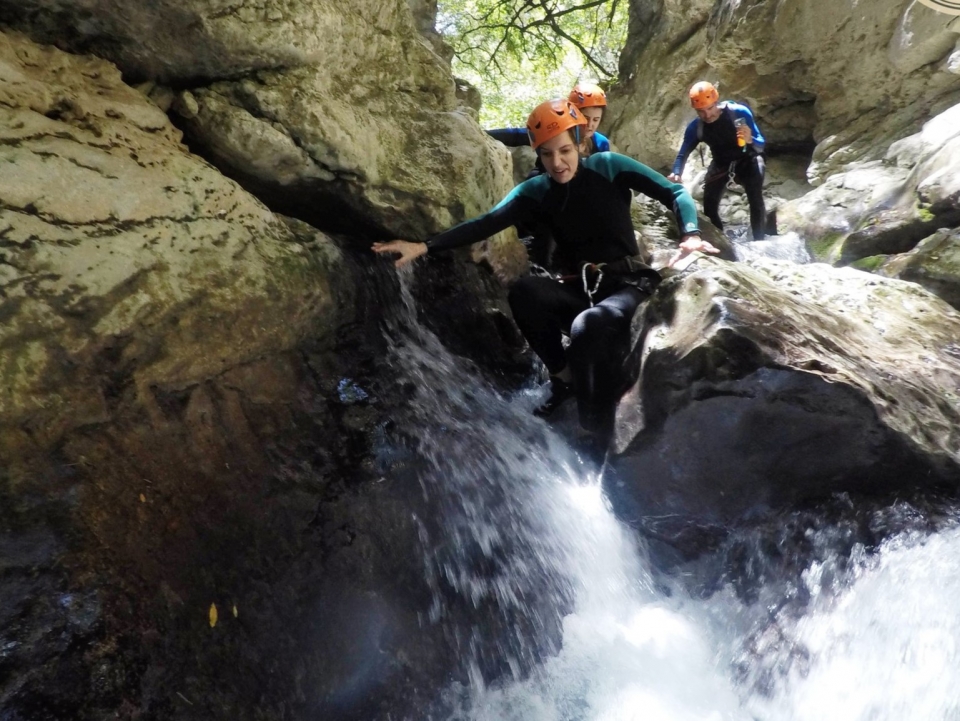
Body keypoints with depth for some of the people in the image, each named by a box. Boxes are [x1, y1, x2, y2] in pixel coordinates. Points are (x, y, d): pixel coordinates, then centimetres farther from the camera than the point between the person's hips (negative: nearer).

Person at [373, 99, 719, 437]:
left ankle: (596, 432, -24)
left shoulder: (608, 166, -3)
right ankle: (564, 377, -10)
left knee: (588, 326, -36)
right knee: (524, 290, -28)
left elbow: (675, 193, -1)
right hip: (579, 290, 3)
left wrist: (690, 235, -22)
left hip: (628, 285, -3)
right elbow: (486, 223, -10)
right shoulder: (536, 191, 2)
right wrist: (424, 246, -22)